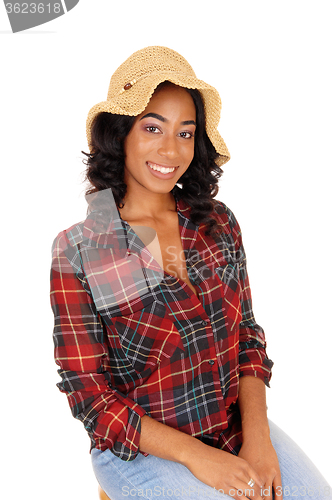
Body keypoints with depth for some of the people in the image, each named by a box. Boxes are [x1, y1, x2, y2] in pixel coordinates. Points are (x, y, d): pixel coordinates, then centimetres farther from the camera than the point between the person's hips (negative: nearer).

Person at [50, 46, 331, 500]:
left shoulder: (218, 223, -1)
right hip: (139, 450, -3)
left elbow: (248, 336, 3)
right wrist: (196, 456, -17)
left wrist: (257, 435, -10)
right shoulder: (79, 253, -12)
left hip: (238, 424, 4)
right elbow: (90, 395, -11)